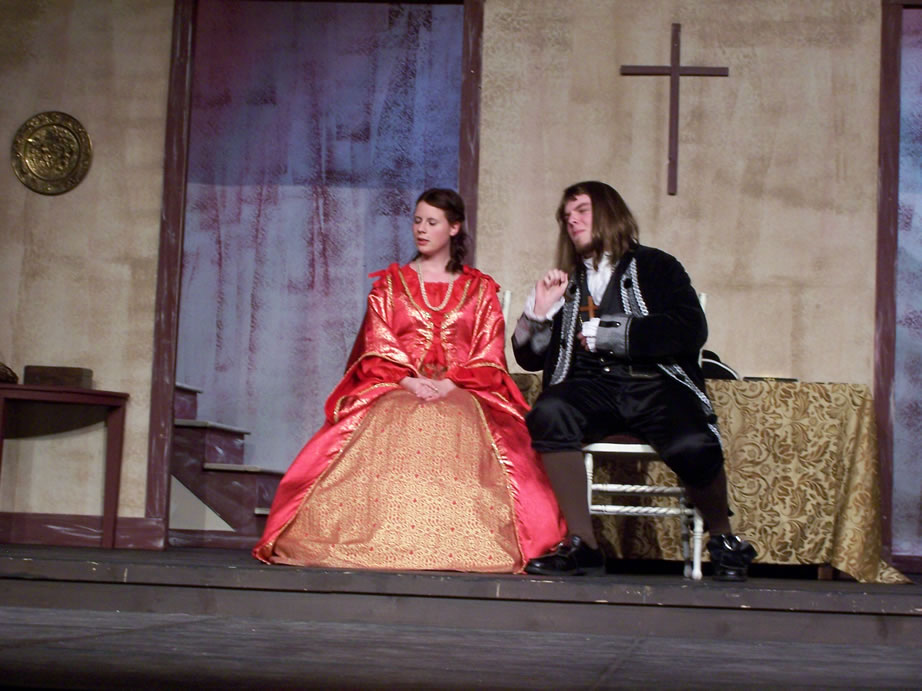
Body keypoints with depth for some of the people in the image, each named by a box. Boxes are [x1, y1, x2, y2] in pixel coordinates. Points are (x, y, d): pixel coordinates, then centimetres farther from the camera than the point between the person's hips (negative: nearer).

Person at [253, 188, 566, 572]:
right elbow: (378, 345, 7)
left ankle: (456, 545, -38)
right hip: (396, 389, 1)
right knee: (388, 429, -33)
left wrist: (452, 383, -12)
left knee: (464, 429, -35)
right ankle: (386, 541, -37)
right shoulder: (390, 283, 19)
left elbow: (489, 353, 6)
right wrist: (409, 380, -12)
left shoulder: (480, 289, 17)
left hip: (463, 393, -1)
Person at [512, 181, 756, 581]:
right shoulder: (566, 283, 23)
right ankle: (582, 545, -26)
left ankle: (723, 540, -1)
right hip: (591, 387, 3)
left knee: (693, 447, -33)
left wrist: (609, 333, -4)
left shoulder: (655, 267, 13)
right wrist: (538, 311, 4)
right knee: (547, 413, -32)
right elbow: (529, 358, 22)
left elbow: (691, 330, -4)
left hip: (655, 384, -2)